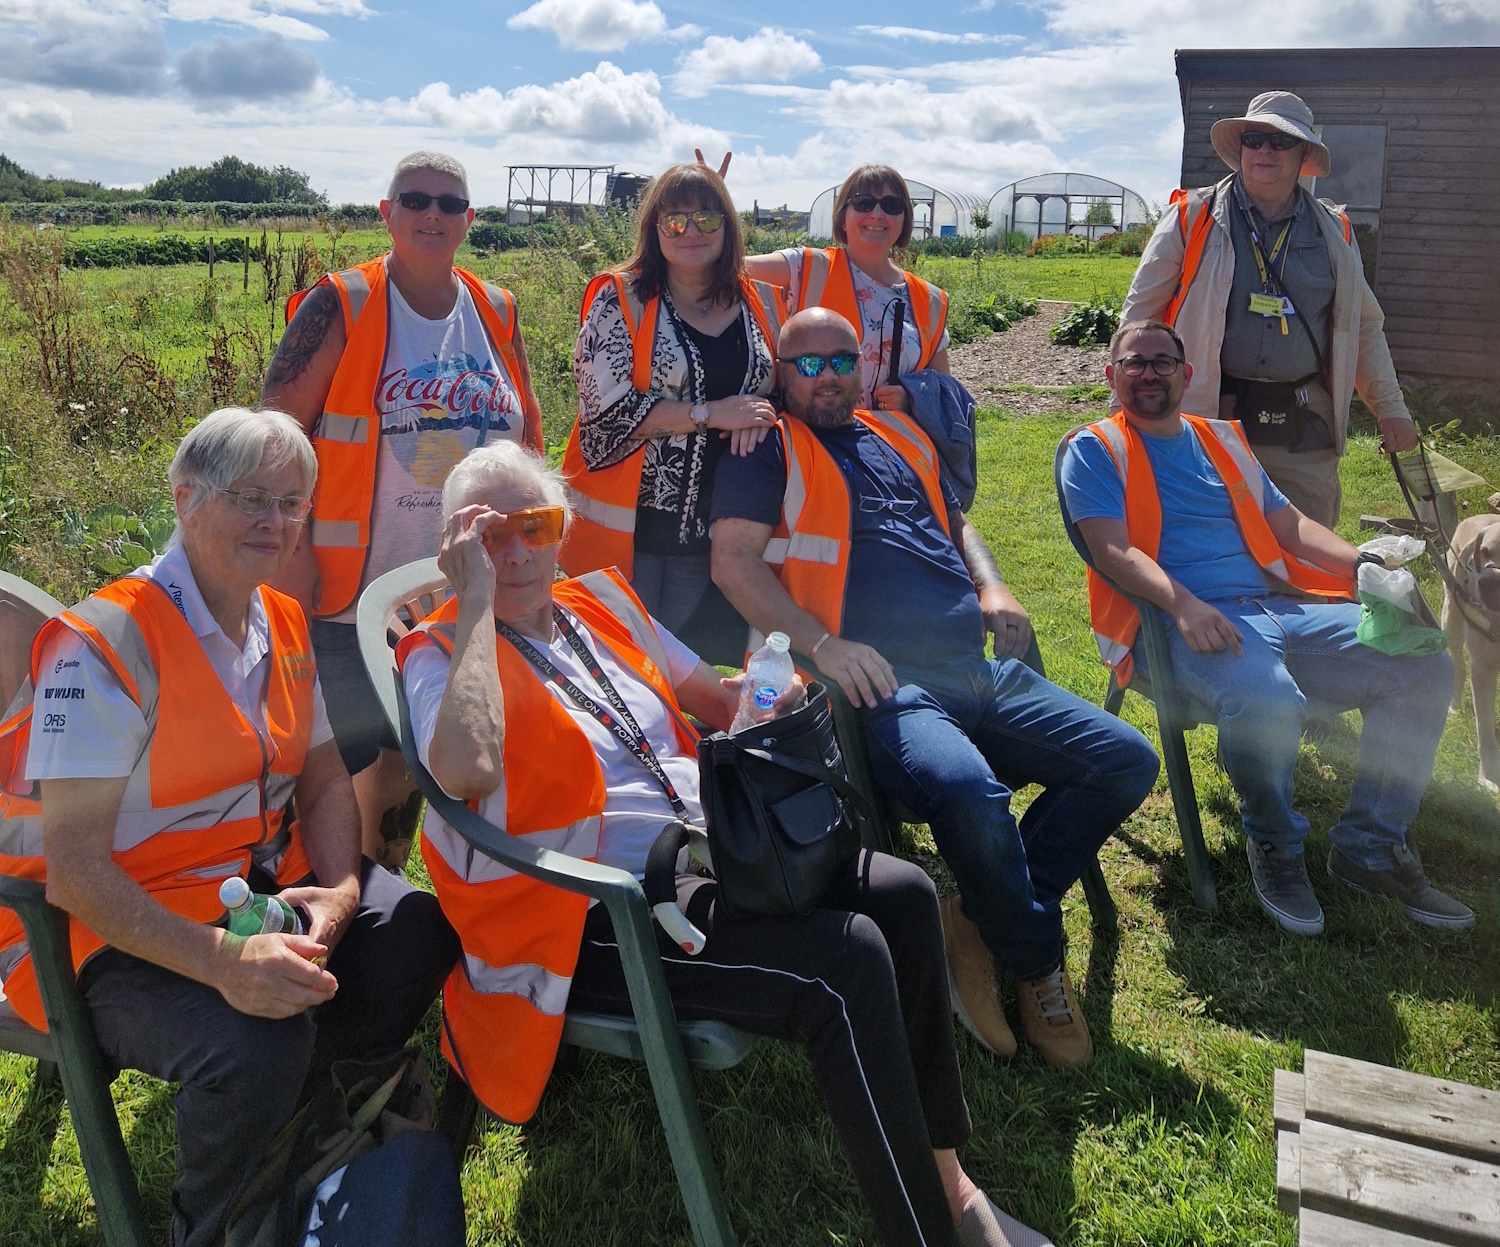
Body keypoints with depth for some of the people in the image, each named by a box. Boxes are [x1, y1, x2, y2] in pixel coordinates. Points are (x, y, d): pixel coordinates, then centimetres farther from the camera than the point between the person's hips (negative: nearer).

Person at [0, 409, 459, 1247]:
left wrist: (338, 894, -12)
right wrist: (222, 959, -34)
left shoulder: (285, 627, 5)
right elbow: (73, 867, -21)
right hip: (121, 931, -7)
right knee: (259, 1044, -32)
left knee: (423, 933, -15)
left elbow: (325, 782, 8)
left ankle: (308, 1115, 11)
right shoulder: (105, 643, -19)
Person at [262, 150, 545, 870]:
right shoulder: (342, 306, -6)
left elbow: (525, 440, 14)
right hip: (351, 591, -4)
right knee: (336, 756, 2)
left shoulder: (496, 314, 8)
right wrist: (294, 554, -16)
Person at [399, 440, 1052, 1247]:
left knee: (902, 893, -9)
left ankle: (944, 1176, 4)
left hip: (710, 859, 7)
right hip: (595, 917, -7)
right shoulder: (442, 652, -5)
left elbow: (716, 699, 24)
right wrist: (477, 601, -20)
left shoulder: (600, 603, 14)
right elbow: (465, 770, -29)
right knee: (847, 960, -24)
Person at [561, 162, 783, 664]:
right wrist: (711, 414, -15)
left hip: (720, 528, 4)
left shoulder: (762, 304, 9)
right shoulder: (622, 299, -3)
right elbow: (607, 407, -12)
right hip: (631, 526, -3)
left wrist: (758, 419, -5)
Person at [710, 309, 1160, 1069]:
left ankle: (984, 920, 5)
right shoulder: (769, 449, 6)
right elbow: (733, 560, -7)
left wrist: (992, 587, 14)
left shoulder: (899, 435, 25)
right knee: (971, 796, -34)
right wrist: (821, 644, -20)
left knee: (1128, 761, -3)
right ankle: (1039, 965, -2)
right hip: (882, 685, -7)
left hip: (979, 669, 8)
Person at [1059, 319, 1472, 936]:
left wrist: (1361, 561, 4)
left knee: (1425, 667, -9)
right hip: (1186, 623, -7)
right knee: (1268, 700, -37)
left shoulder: (1222, 440, 25)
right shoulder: (1095, 451, 5)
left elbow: (1289, 523, 23)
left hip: (1279, 608, 7)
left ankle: (1369, 848, 4)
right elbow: (1112, 549, -9)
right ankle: (1274, 848, -5)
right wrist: (1183, 603, -26)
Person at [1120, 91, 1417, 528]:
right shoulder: (1193, 217, 3)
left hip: (1304, 428, 3)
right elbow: (1140, 313, 3)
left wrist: (1390, 408, 15)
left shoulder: (1333, 231, 13)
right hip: (1209, 424, -3)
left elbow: (1364, 327, 21)